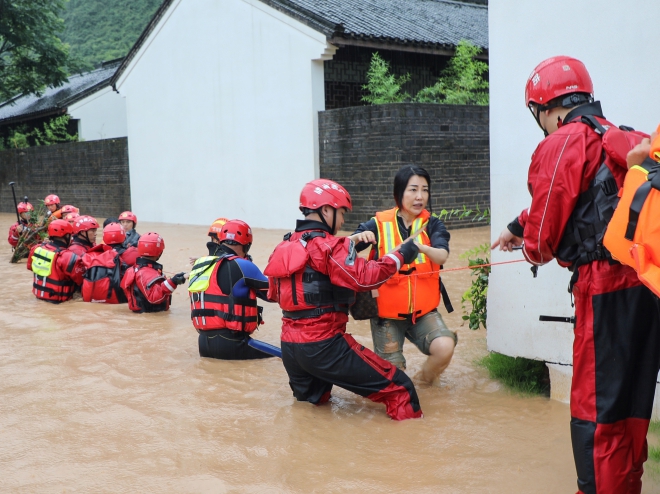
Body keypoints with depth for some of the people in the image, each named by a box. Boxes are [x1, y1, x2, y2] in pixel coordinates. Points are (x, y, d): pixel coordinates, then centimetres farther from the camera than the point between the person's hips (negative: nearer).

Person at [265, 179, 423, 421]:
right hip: (324, 345, -8)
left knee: (311, 403, 34)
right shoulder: (329, 246, -11)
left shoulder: (283, 248, 12)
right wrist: (401, 255, -9)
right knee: (399, 388, -5)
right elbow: (365, 278, -20)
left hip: (289, 346, 8)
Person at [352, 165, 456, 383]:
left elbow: (442, 256, -21)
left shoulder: (432, 224, -3)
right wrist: (357, 237, -35)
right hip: (387, 313, -1)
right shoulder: (379, 223, -7)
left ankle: (425, 380, 7)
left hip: (423, 310, 1)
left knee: (445, 347, -25)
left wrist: (422, 247, -42)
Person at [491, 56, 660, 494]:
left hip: (606, 288, -9)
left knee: (595, 408, 1)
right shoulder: (617, 137, 19)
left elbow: (546, 228, -9)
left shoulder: (561, 144, -9)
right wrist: (518, 227, 41)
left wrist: (533, 249, 14)